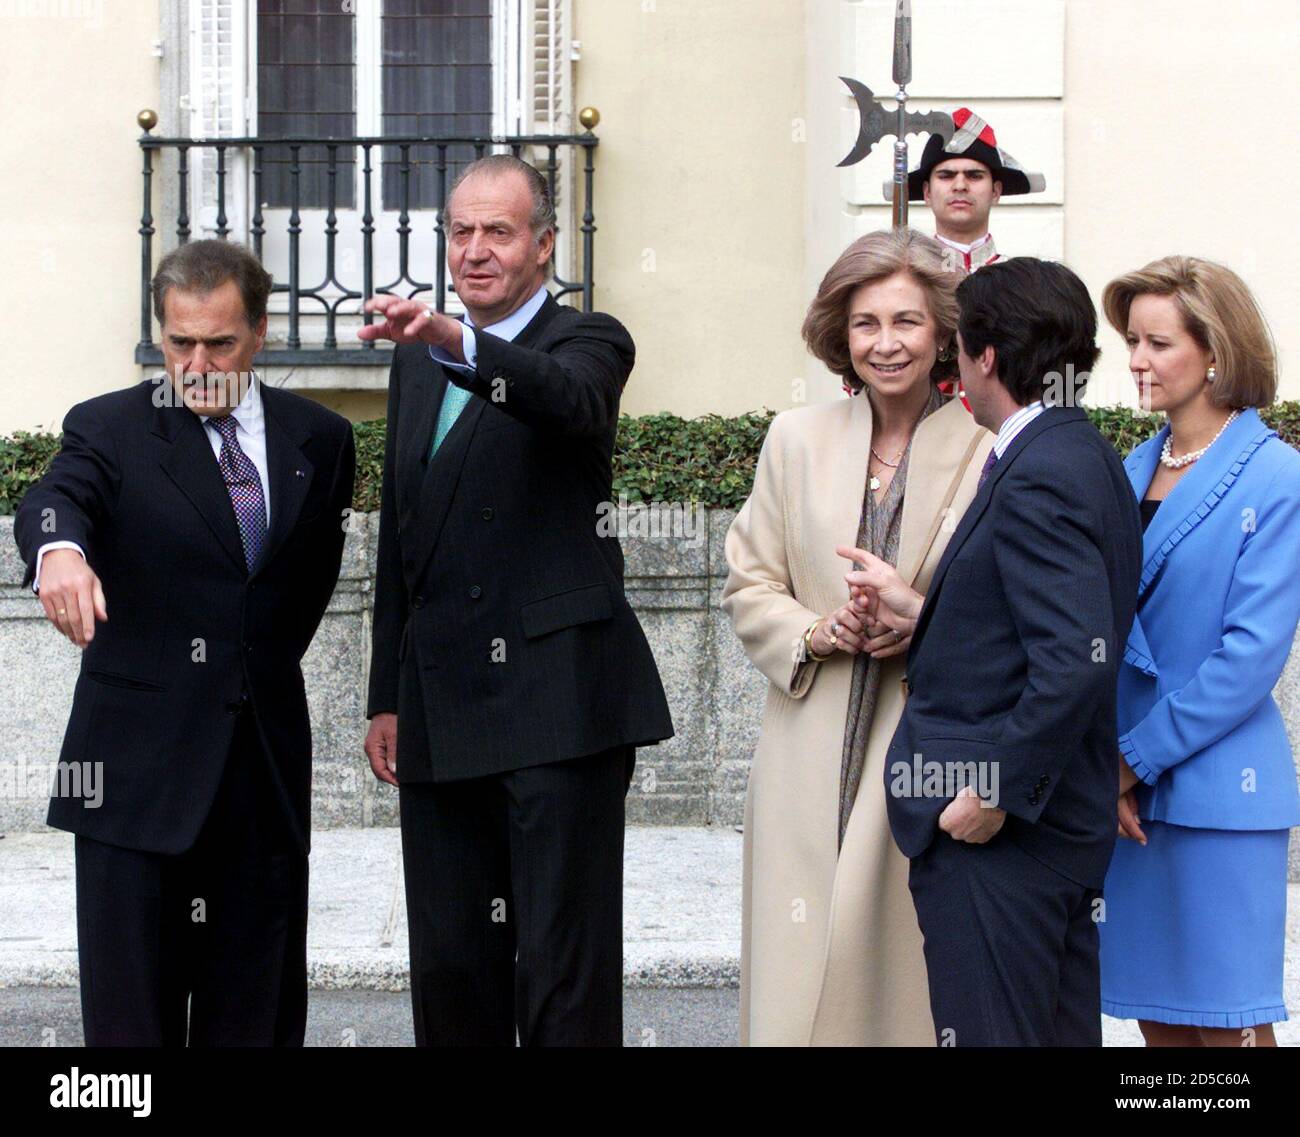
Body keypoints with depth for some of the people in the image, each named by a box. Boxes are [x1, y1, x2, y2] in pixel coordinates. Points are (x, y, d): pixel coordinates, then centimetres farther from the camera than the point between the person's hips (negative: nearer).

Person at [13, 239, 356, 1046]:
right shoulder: (109, 428, -1)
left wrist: (266, 670, 11)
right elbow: (54, 499, -22)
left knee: (259, 1009, 8)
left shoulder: (320, 439, 9)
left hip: (269, 761, 3)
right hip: (138, 766, -3)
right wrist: (61, 548, -44)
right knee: (130, 1009, -2)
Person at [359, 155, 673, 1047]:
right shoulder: (417, 362, 18)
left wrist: (451, 342, -45)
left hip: (556, 700, -6)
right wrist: (389, 697, 18)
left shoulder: (587, 343, -1)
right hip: (441, 713, 6)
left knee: (566, 967, -5)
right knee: (449, 967, 10)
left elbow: (569, 398, -28)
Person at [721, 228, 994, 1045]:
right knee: (799, 975, 0)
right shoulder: (797, 439, 9)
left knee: (907, 979, -2)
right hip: (810, 757, 2)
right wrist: (818, 634, -7)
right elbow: (748, 587, 12)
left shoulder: (989, 451, -1)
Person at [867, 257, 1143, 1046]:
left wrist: (998, 798, -20)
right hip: (1067, 825, 10)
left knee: (990, 1032, -3)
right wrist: (921, 613, 14)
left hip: (1000, 834, -10)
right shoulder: (1088, 460, 12)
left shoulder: (1037, 476, -18)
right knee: (1065, 1031, 15)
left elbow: (1077, 659, -26)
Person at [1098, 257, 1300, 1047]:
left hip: (1217, 790, -6)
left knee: (1227, 1026, 0)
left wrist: (1136, 760, -12)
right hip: (1122, 785, 6)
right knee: (1157, 1016, 11)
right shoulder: (1133, 472, 12)